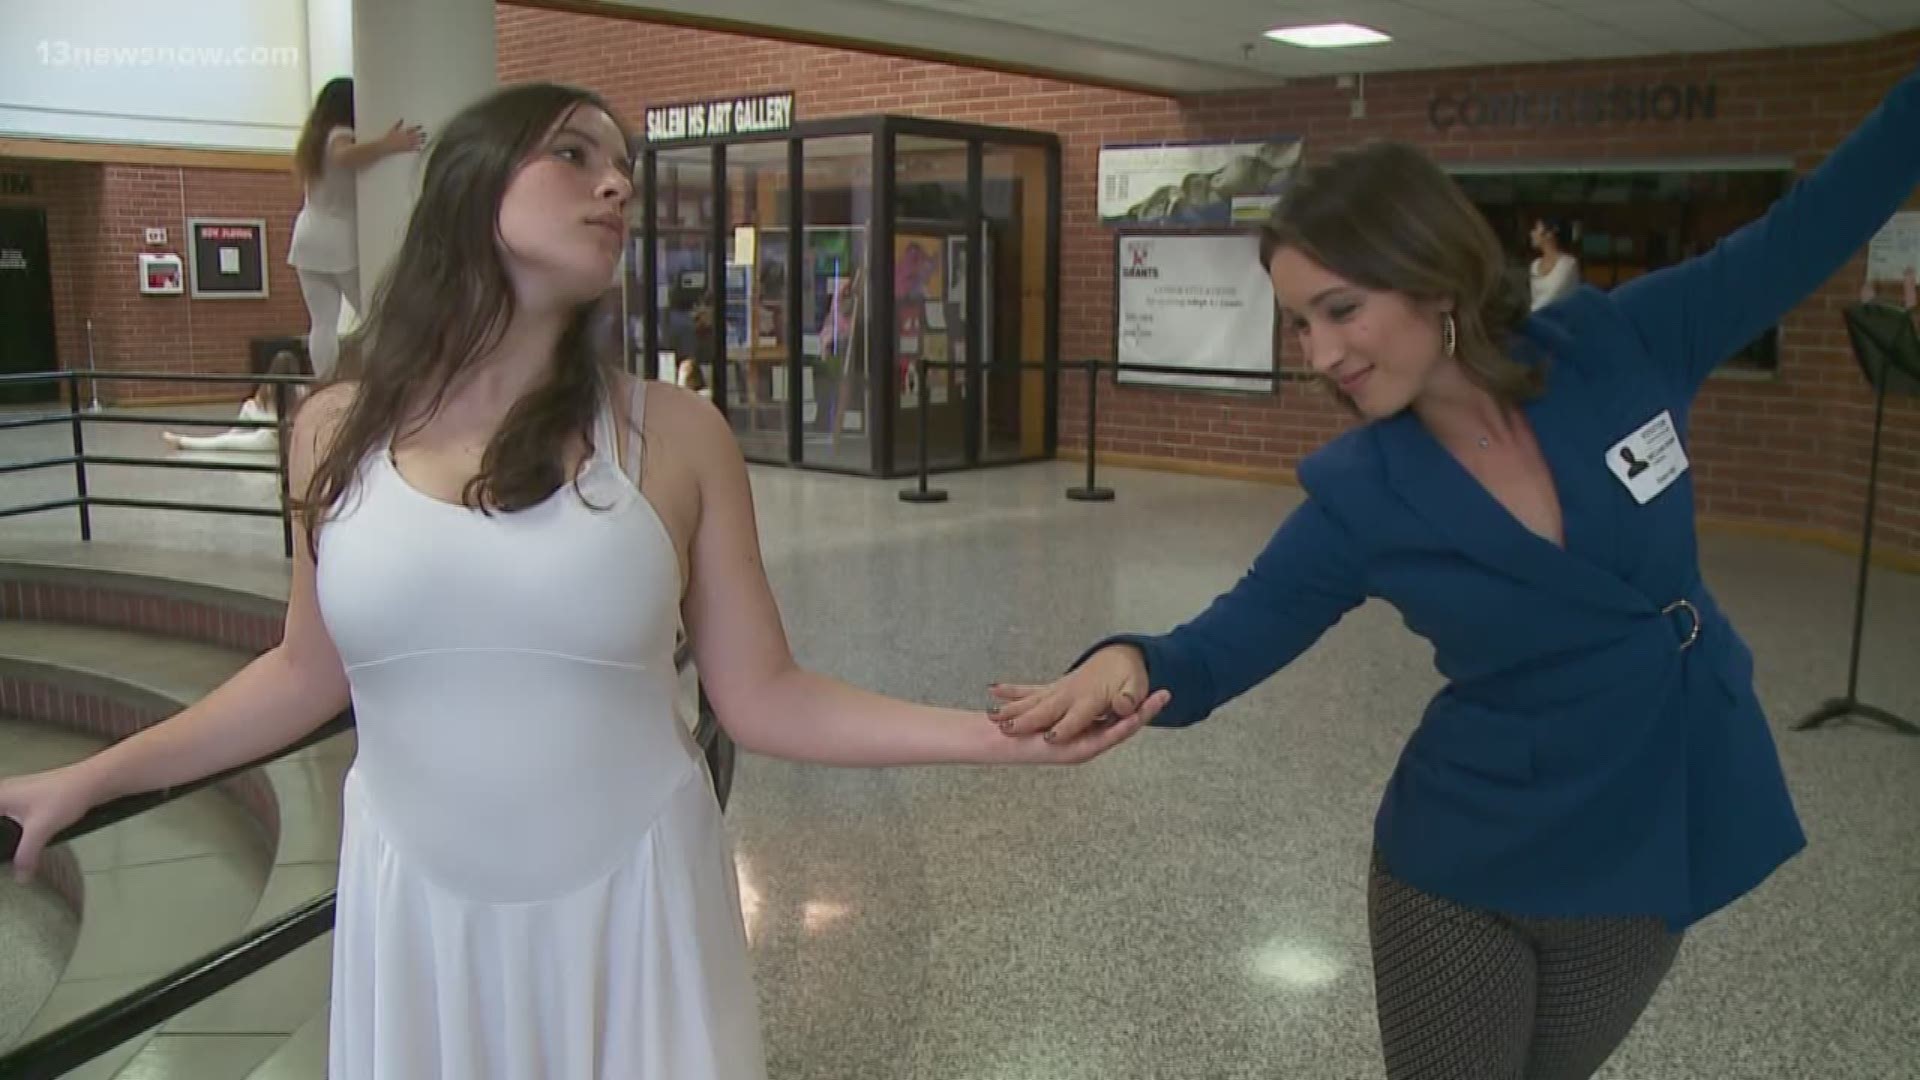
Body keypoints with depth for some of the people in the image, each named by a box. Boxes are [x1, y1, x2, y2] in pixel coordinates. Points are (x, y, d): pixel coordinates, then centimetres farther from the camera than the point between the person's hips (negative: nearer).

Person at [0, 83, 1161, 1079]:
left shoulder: (675, 435, -8)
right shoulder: (339, 429, -3)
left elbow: (760, 697, -6)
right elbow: (313, 671, 9)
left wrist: (989, 733, -16)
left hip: (628, 907, -1)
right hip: (418, 910, 2)